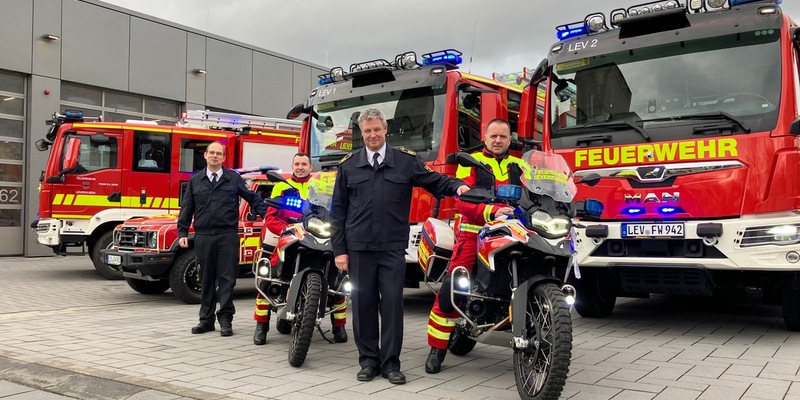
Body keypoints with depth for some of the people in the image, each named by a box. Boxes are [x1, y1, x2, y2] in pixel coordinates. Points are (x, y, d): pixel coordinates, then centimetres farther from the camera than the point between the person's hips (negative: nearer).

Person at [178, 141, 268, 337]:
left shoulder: (234, 179, 7)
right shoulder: (195, 180, 12)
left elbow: (252, 198, 9)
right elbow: (186, 209, 12)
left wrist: (266, 214, -4)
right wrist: (182, 233, 5)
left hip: (228, 236, -2)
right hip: (203, 236, 2)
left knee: (227, 278, -2)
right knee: (206, 280, 8)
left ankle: (225, 319, 4)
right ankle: (206, 319, 17)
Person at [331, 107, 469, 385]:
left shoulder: (406, 160, 6)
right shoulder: (348, 165, 9)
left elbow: (434, 181, 6)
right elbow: (338, 210, 9)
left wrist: (457, 186, -17)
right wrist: (339, 249, 4)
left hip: (392, 247, -1)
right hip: (358, 248, 1)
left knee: (392, 303, -1)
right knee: (363, 304, 6)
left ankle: (390, 362, 11)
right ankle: (368, 360, 18)